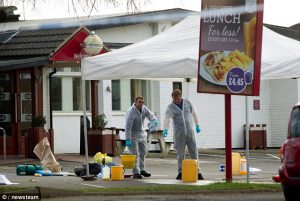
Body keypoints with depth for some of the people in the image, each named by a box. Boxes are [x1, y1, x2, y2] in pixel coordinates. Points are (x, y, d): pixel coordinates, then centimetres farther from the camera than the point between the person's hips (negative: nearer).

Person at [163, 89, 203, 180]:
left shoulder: (187, 102, 3)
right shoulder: (170, 107, -1)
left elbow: (194, 114, 14)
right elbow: (166, 120, -4)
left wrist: (197, 125, 17)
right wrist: (165, 130, -21)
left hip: (190, 131, 1)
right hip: (178, 133, -1)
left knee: (194, 152, 0)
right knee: (180, 153, -1)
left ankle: (197, 172, 3)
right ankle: (180, 172, 10)